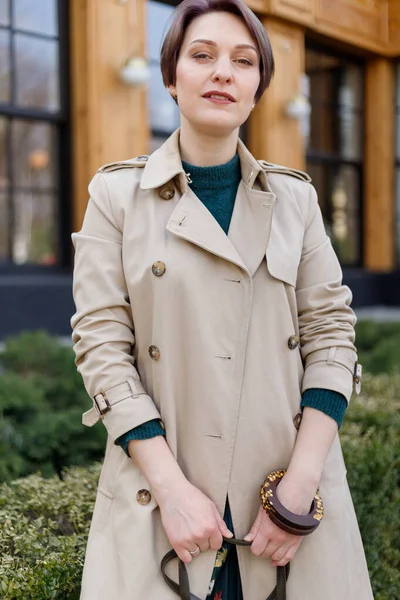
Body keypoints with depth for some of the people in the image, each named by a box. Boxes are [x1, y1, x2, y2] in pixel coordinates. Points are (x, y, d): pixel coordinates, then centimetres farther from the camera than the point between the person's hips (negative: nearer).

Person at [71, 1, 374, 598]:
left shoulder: (295, 197, 4)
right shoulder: (117, 192, -1)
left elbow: (331, 332, 1)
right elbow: (101, 344, -6)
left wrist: (300, 485, -10)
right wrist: (172, 487, -14)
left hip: (291, 484, 2)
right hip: (161, 492, -1)